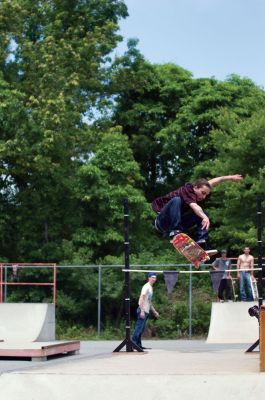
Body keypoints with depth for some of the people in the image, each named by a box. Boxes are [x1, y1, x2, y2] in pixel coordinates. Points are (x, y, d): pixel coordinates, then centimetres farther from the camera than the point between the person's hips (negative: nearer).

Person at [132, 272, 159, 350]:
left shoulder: (151, 288, 20)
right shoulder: (146, 287, -9)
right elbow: (141, 299, -17)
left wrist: (154, 312, 28)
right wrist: (142, 311, -24)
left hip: (146, 311, 9)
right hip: (142, 310, -9)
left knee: (142, 329, 9)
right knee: (139, 327, -12)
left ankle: (138, 344, 11)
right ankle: (133, 343, -12)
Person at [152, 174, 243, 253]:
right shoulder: (186, 191, -25)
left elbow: (214, 181, 13)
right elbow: (193, 206, -44)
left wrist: (231, 177, 17)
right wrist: (205, 217, -59)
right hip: (162, 222, -8)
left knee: (202, 214, -1)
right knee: (176, 200, -33)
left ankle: (201, 244, -13)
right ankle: (174, 233, -40)